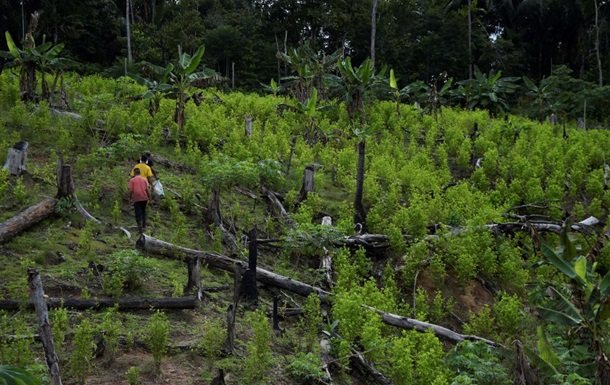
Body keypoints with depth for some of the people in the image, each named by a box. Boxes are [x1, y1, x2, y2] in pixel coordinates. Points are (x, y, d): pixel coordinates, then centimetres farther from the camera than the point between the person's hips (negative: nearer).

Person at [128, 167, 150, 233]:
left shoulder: (132, 180, -3)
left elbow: (131, 190, -7)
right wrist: (149, 198, 6)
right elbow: (147, 189, 0)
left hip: (136, 199, -3)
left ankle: (140, 226, -15)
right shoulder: (144, 179, 4)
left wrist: (130, 199, 4)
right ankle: (144, 225, 27)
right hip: (144, 198, 3)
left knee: (138, 213, -1)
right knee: (143, 211, 22)